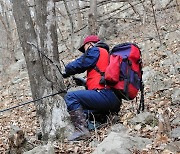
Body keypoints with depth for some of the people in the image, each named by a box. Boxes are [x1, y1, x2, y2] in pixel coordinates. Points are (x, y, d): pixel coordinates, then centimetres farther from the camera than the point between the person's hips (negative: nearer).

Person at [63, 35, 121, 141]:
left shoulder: (95, 51, 2)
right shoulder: (107, 54, 29)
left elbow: (78, 65, 0)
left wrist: (64, 73, 16)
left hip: (105, 95, -10)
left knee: (71, 97, -16)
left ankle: (81, 130, -25)